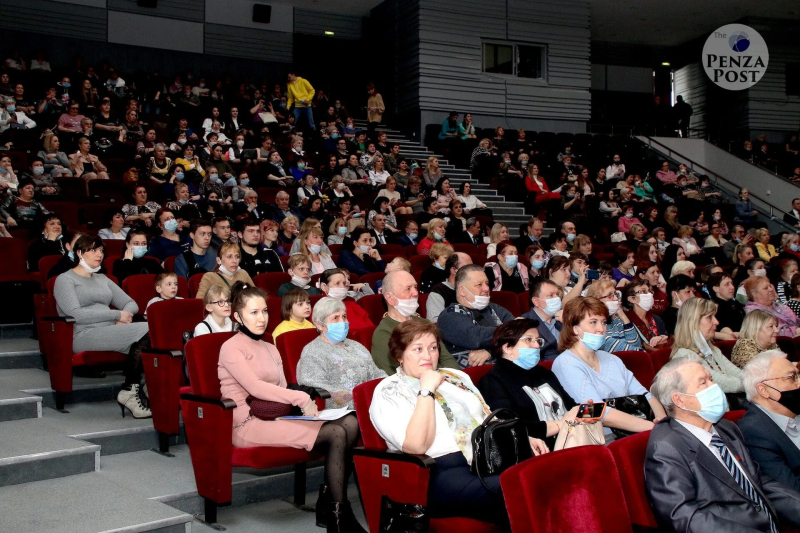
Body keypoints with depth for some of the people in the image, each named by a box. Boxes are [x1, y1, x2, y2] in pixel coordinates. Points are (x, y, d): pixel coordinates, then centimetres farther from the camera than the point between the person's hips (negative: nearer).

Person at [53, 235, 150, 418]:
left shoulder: (103, 279, 27)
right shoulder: (65, 280, 6)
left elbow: (132, 304, 23)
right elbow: (76, 314, -11)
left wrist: (125, 317, -1)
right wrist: (117, 315, -11)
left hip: (109, 332, 6)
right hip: (83, 336, -6)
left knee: (149, 333, -26)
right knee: (146, 330, -27)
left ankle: (130, 390, -22)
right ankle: (129, 391, -19)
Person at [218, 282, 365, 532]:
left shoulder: (271, 349, 21)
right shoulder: (231, 347, -3)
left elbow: (281, 390, 11)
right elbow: (255, 387, -16)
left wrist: (305, 403, -11)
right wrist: (301, 399, -19)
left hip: (276, 417, 7)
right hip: (249, 426, -7)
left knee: (350, 423, -17)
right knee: (336, 434, -24)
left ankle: (330, 496, -9)